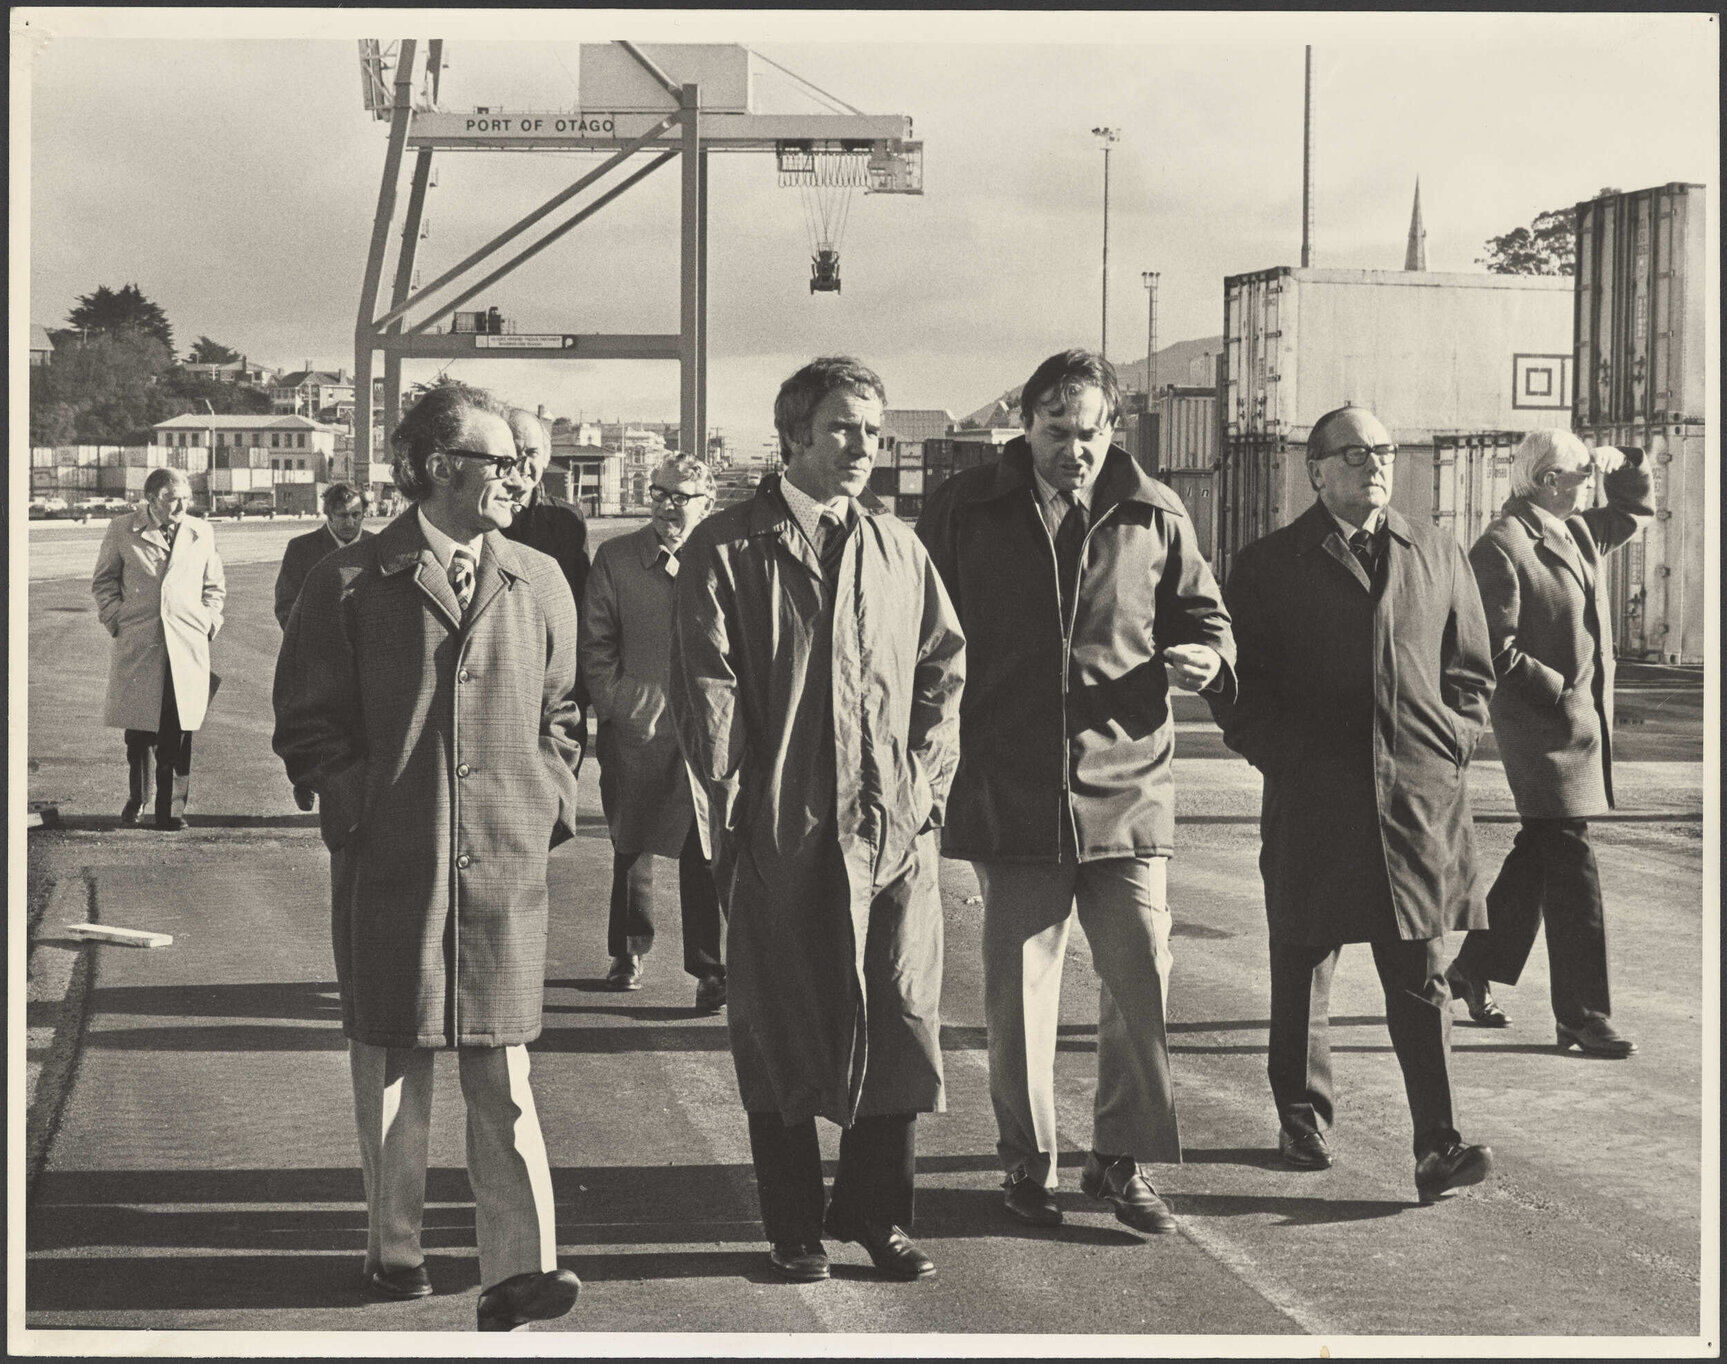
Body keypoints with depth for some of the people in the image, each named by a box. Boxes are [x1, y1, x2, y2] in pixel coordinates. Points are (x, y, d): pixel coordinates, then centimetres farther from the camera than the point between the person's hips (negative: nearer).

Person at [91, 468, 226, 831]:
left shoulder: (201, 533, 10)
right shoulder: (122, 530, 4)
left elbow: (215, 585, 21)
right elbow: (103, 580, 13)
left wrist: (208, 623, 9)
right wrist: (116, 619, 2)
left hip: (187, 645, 1)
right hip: (137, 644, -1)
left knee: (179, 731, -3)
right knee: (137, 730, 2)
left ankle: (172, 808, 3)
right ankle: (135, 799, 20)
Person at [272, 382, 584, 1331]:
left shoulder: (539, 584, 10)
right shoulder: (350, 584, -1)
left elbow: (560, 710, 18)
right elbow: (308, 725, 2)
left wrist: (549, 804, 5)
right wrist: (360, 814, -7)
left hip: (504, 862, 1)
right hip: (389, 867, -1)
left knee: (502, 1072, -3)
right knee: (390, 1062, 10)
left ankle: (519, 1270, -6)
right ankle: (394, 1246, 24)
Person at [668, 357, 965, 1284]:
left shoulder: (899, 548, 13)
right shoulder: (726, 549, 1)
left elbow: (944, 665, 14)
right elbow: (704, 686, -3)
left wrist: (924, 776, 4)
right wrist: (736, 798, -7)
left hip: (893, 825, 3)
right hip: (782, 833, -3)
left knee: (903, 1024, 1)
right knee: (779, 1032, 4)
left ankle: (875, 1212, 17)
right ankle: (795, 1230, 16)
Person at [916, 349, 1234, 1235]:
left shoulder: (1154, 519, 5)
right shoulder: (965, 513, 3)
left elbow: (1204, 615, 15)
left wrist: (1205, 656, -8)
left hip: (1126, 789, 1)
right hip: (1009, 792, -1)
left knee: (1142, 977, -2)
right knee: (1019, 987, 6)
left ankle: (1121, 1158, 14)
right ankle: (1028, 1162, 20)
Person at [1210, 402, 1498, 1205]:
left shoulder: (1438, 559, 12)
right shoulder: (1268, 567, 4)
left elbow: (1471, 671, 17)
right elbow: (1233, 678, 5)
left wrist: (1452, 746, 4)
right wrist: (1275, 752, -6)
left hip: (1419, 801, 1)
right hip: (1311, 807, -1)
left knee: (1423, 980, -4)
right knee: (1303, 972, 9)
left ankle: (1438, 1150, -7)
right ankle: (1303, 1121, 25)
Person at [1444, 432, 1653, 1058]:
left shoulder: (1576, 533, 13)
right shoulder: (1500, 548, -14)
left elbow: (1635, 511, 32)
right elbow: (1498, 651, -17)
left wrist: (1624, 465, 14)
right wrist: (1560, 691, -17)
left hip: (1584, 719, 9)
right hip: (1543, 725, -9)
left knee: (1541, 854, 16)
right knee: (1570, 862, -8)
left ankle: (1474, 967, 31)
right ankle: (1583, 1017, -5)